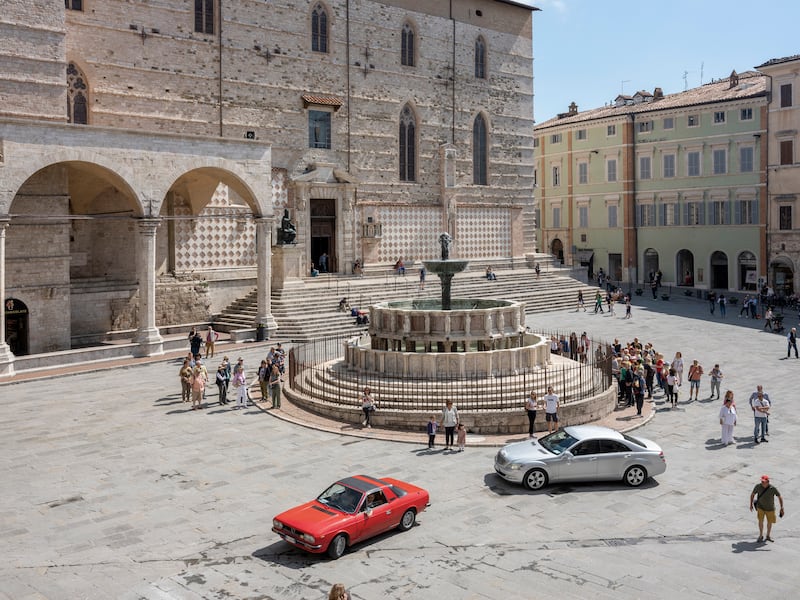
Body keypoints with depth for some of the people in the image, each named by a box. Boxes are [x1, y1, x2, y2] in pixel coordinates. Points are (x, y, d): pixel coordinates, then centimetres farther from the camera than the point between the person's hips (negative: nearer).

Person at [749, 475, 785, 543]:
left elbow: (780, 497, -12)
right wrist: (751, 504, 0)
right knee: (760, 520, -8)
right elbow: (752, 494, -4)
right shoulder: (758, 486, -21)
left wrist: (782, 508, -14)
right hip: (760, 507, 0)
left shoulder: (773, 488, -25)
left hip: (770, 508, 0)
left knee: (769, 522, 14)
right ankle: (761, 535, 13)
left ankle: (768, 536, 36)